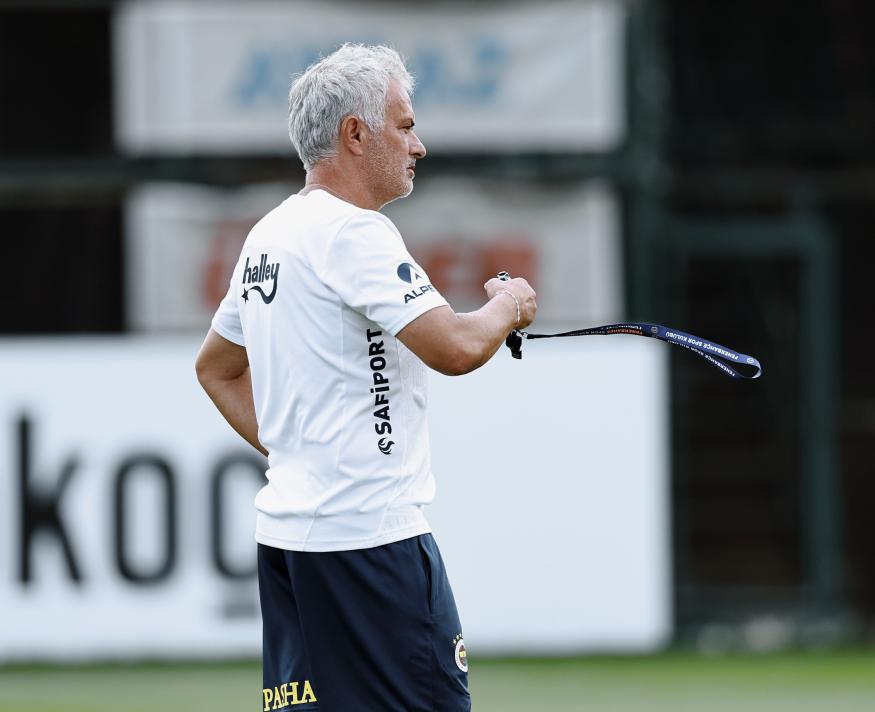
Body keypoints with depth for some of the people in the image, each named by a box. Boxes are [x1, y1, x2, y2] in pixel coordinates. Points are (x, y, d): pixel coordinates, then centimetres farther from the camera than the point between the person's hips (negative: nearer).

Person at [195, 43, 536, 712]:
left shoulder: (268, 236, 16)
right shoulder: (352, 231, -14)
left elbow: (216, 367, 28)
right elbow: (456, 348, -21)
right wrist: (508, 304, -1)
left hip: (285, 528, 10)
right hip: (368, 533, -9)